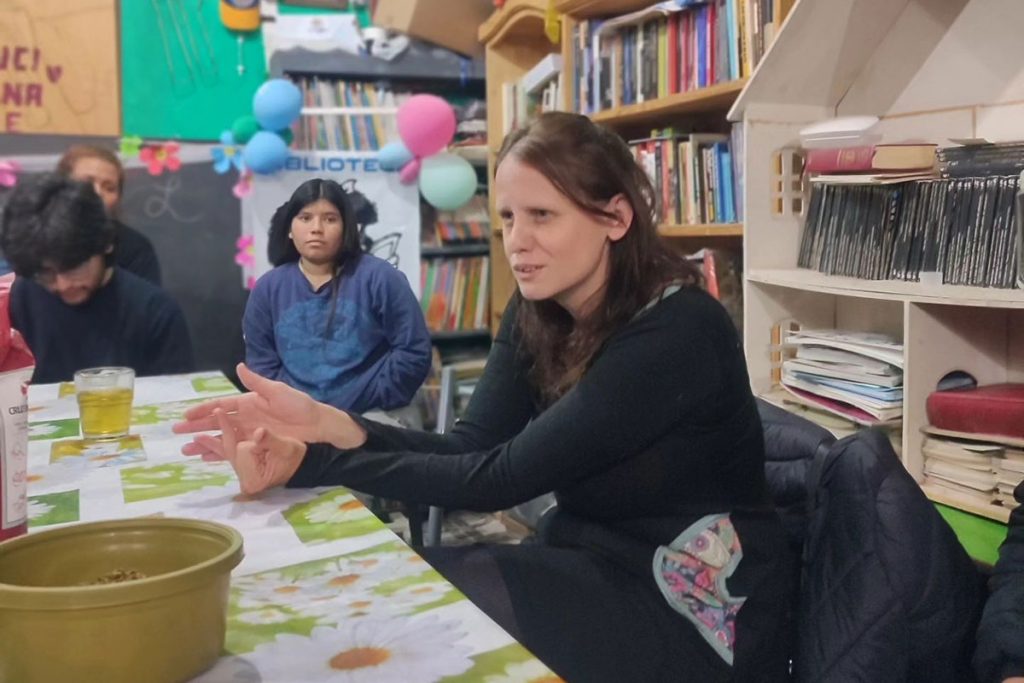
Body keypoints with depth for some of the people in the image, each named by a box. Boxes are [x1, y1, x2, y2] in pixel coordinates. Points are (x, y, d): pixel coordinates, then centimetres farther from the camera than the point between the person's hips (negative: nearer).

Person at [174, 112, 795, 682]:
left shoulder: (676, 332, -24)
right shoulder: (536, 312, 0)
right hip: (596, 566, 6)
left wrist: (310, 464, -30)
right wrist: (325, 423, -24)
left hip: (696, 609, -6)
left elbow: (502, 478, -27)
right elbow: (473, 448, -9)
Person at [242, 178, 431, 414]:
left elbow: (413, 351, -4)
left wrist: (376, 405, -7)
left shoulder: (379, 278, -3)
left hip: (372, 419, -2)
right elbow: (261, 364, 10)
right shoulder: (268, 288, 7)